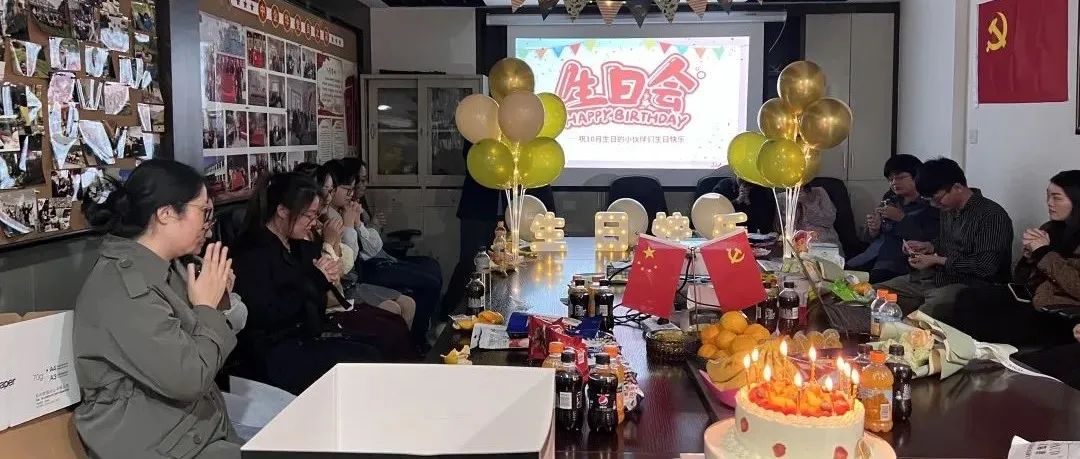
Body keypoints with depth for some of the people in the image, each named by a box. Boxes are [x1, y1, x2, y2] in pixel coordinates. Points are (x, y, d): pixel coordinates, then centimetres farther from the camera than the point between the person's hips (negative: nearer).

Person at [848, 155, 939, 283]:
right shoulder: (889, 199, 18)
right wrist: (873, 230, -3)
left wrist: (901, 218, -13)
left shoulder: (929, 206, 1)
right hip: (873, 255, 6)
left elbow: (929, 242, -12)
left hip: (902, 260, -6)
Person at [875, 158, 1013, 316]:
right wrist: (928, 246, 10)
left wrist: (937, 260, -14)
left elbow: (986, 267, -20)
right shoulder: (948, 209, 14)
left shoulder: (993, 216, -13)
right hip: (932, 278, 8)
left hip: (967, 284, -8)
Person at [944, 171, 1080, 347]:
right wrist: (1030, 253, -6)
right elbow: (1019, 279, 14)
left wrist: (1044, 253, -14)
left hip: (1061, 318, -7)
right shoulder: (1049, 229, 13)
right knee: (968, 299, -16)